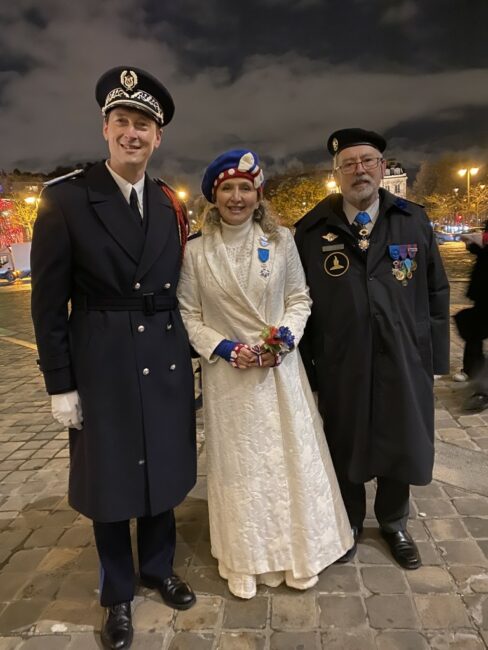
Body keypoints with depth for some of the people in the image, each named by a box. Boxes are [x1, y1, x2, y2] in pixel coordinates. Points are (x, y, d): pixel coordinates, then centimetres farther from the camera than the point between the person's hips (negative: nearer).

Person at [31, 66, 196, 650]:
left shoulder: (170, 206, 5)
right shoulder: (66, 198, -8)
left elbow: (178, 290, 10)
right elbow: (48, 302, -8)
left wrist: (187, 359, 9)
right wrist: (60, 383, -9)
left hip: (166, 363, 4)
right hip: (102, 367, -4)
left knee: (161, 473, 18)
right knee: (109, 481, 12)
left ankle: (158, 569, 44)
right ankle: (117, 593, 37)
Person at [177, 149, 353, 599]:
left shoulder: (281, 240, -1)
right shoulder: (197, 250, -4)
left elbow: (299, 298, 5)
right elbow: (189, 315, 0)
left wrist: (286, 335, -13)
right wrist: (223, 348, -13)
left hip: (280, 368, 1)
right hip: (228, 372, -1)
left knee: (291, 457, 10)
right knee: (237, 464, 10)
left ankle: (297, 552, 33)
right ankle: (245, 560, 30)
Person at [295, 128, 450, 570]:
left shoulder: (415, 221, 2)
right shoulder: (312, 229, -4)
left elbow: (436, 293, 4)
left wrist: (436, 354, 1)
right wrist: (306, 362, -5)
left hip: (403, 361, 2)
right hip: (340, 364, -2)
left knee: (401, 445, 18)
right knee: (344, 449, 15)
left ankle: (393, 524, 45)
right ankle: (349, 524, 43)